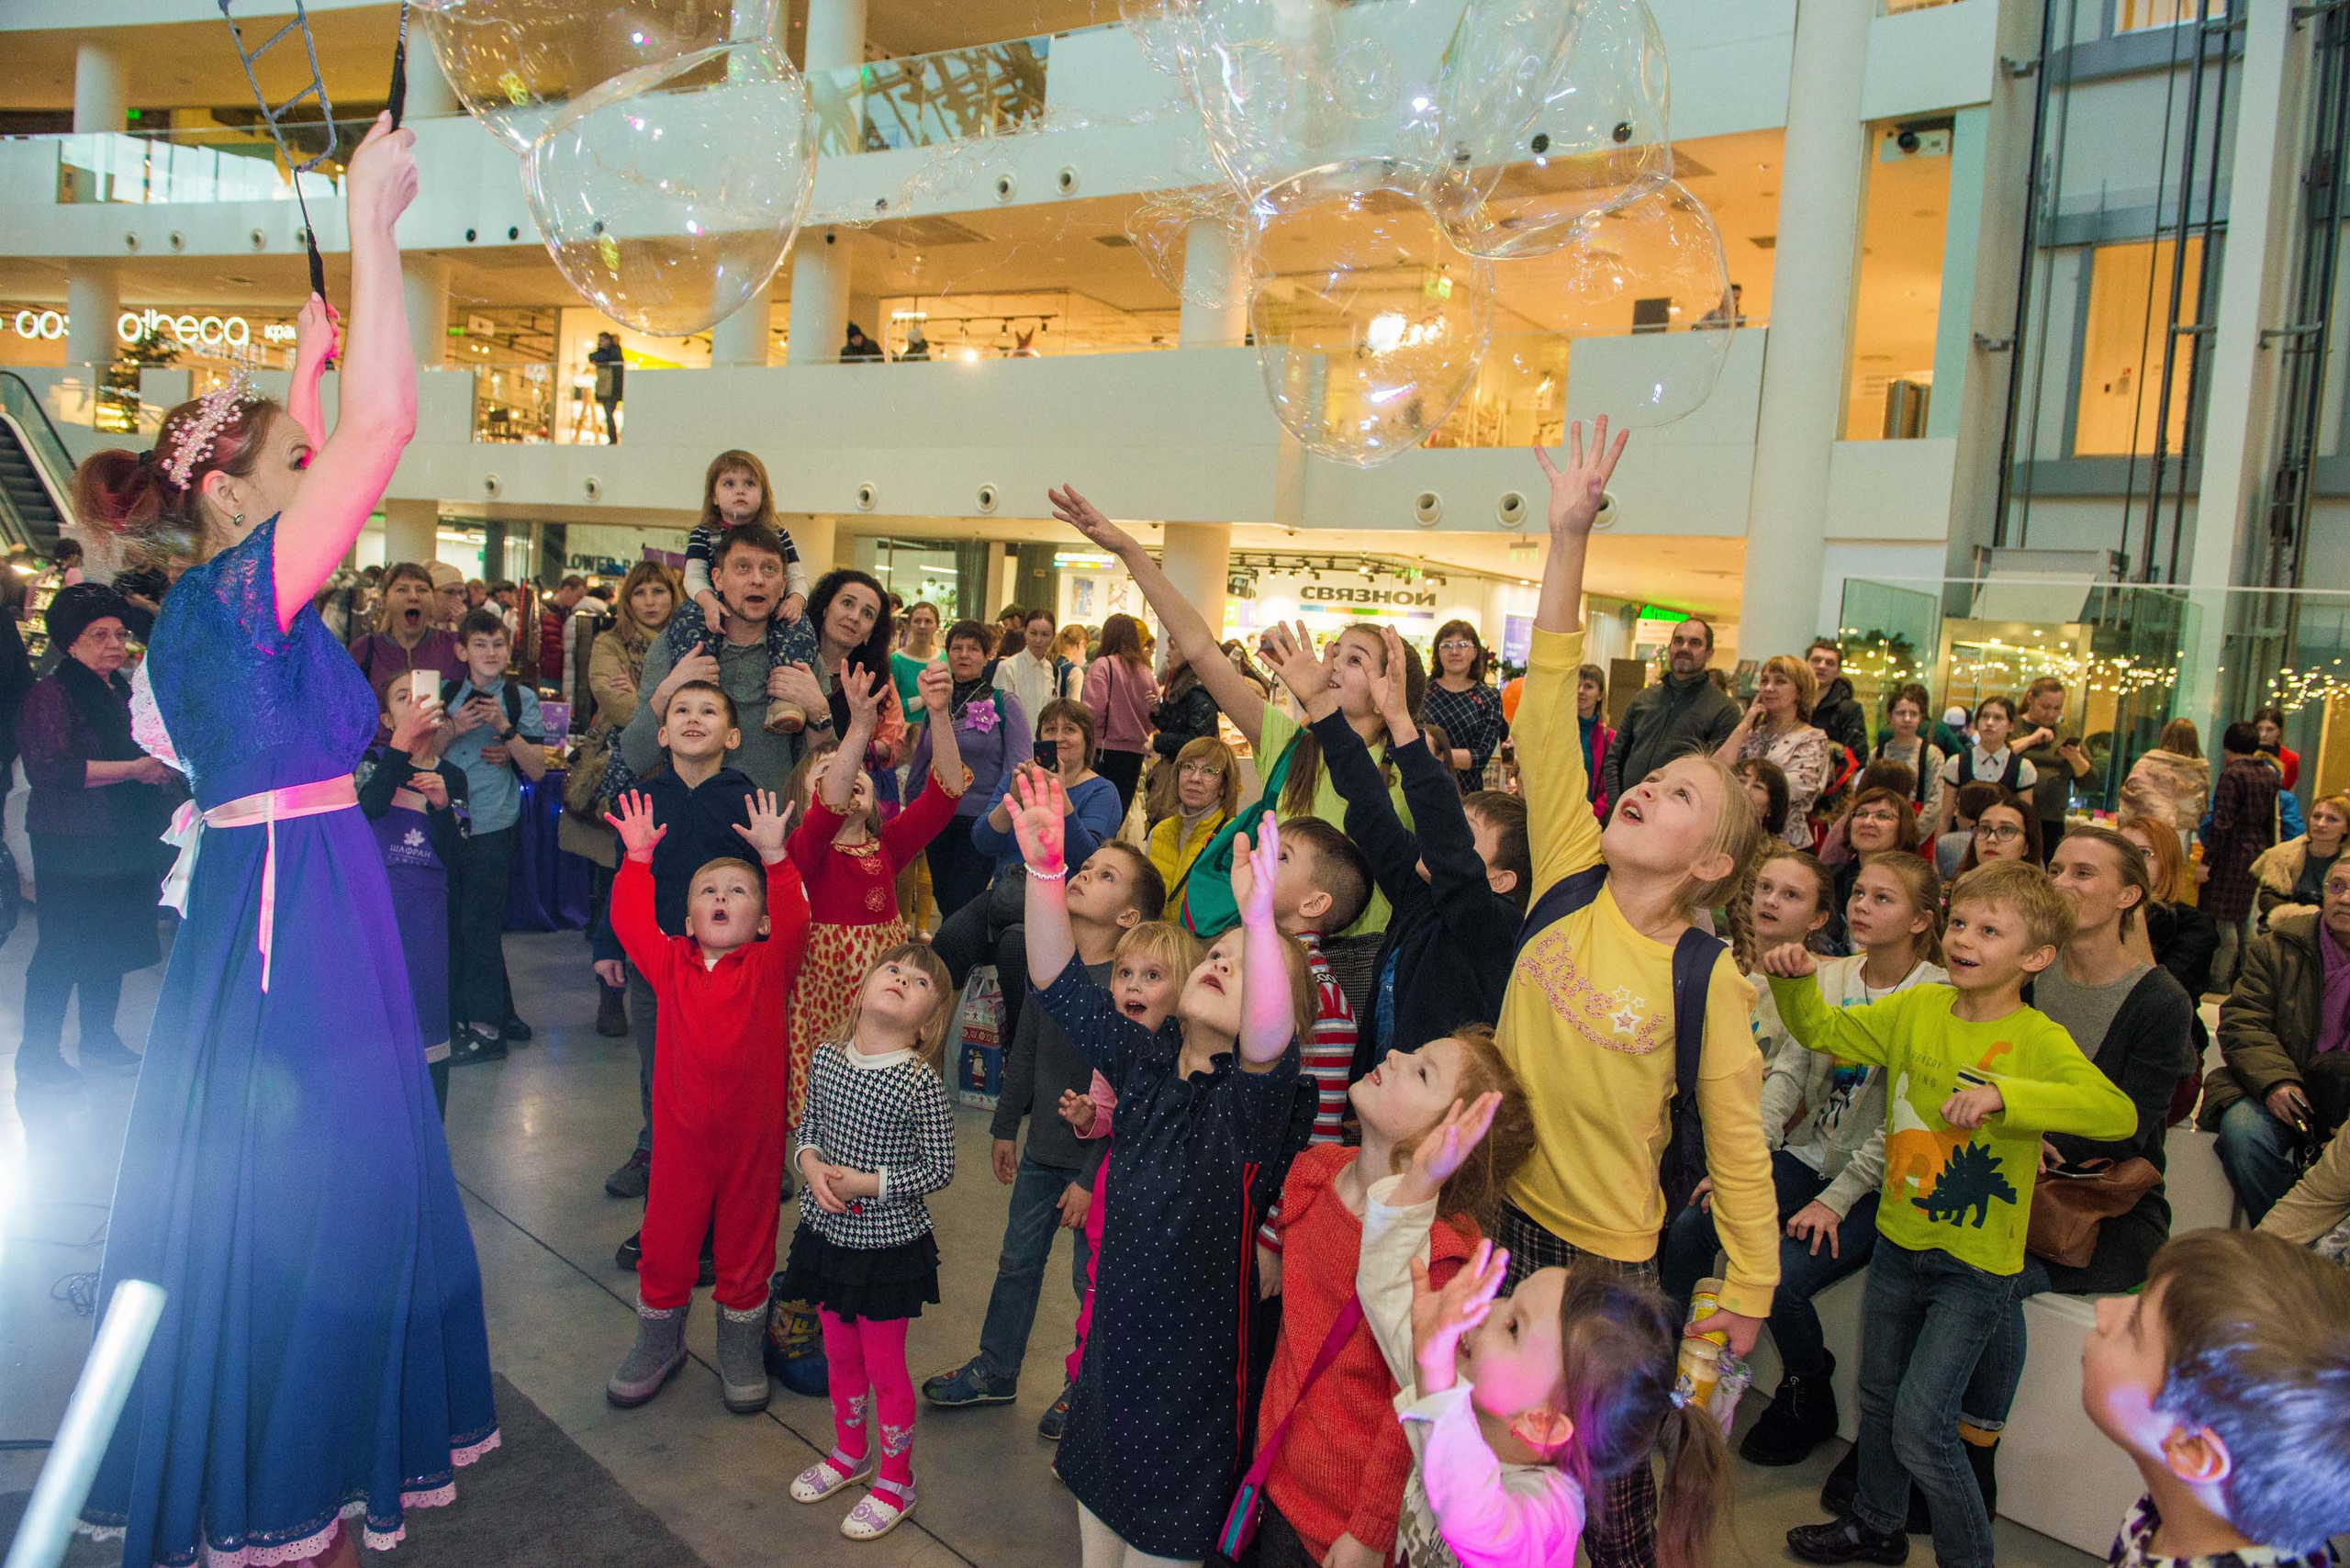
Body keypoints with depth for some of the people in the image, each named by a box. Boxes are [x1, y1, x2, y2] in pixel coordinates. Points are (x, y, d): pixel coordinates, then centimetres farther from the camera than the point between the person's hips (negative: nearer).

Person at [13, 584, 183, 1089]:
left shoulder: (123, 691, 15)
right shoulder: (51, 694, -10)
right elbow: (51, 768, -21)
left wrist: (163, 765, 10)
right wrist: (133, 769, -20)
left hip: (124, 841, 8)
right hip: (72, 846, -8)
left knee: (111, 946, 14)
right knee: (62, 950, -3)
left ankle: (99, 1039, 27)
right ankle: (36, 1056, 7)